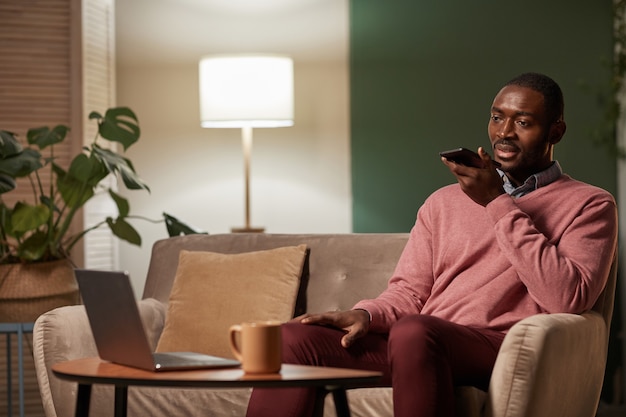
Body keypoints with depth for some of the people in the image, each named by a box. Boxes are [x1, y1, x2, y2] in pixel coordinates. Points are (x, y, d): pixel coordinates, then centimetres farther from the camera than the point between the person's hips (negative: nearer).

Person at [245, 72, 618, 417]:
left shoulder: (589, 205, 10)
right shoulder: (445, 201, 27)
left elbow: (567, 297, -8)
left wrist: (498, 204, -6)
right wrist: (366, 315, -2)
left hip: (503, 351, -5)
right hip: (422, 346, 6)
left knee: (413, 330, -38)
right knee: (295, 337, -18)